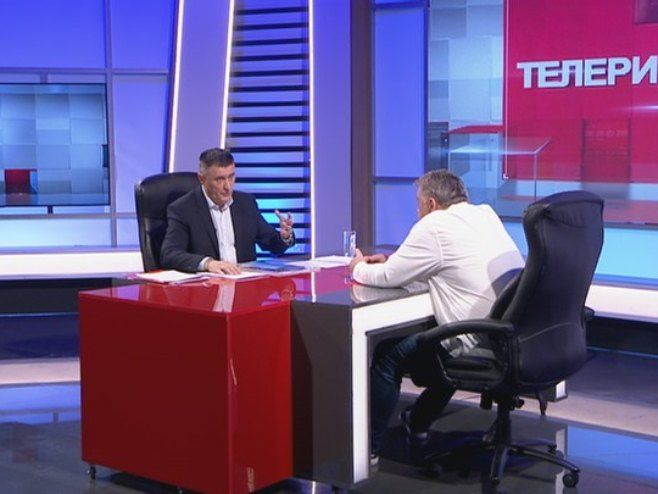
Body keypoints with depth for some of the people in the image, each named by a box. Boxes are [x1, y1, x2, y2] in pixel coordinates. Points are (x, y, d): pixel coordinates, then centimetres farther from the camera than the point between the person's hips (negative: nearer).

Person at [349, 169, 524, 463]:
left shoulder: (434, 227, -9)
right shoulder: (486, 214, 15)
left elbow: (387, 278, -4)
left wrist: (359, 269, 17)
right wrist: (392, 261, 25)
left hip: (482, 346, -9)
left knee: (388, 355, 8)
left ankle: (369, 447, 20)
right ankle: (418, 423, 49)